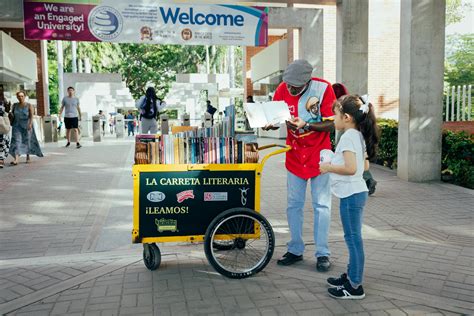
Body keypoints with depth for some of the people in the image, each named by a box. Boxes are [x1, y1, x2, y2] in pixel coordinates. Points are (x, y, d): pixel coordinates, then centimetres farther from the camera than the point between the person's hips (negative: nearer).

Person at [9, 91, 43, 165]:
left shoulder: (29, 105, -5)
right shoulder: (15, 105, 5)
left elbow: (31, 116, -14)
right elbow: (12, 115, 14)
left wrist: (30, 124, -26)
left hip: (26, 126, -2)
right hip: (17, 126, 2)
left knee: (27, 141, 9)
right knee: (16, 141, -10)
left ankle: (28, 157, 29)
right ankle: (16, 159, -20)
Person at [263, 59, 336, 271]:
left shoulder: (323, 89, -16)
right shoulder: (282, 89, -6)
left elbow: (331, 124, -16)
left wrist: (306, 125, -31)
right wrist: (269, 124, -22)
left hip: (319, 154, -3)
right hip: (295, 156, 4)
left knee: (321, 205, 2)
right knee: (294, 204, 9)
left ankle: (322, 253, 13)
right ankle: (295, 250, 22)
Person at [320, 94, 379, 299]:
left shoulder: (348, 137, -17)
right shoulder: (359, 136, 12)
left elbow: (351, 168, -27)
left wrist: (329, 167, -14)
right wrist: (335, 164, 16)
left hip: (350, 194, -10)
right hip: (357, 192, 10)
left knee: (353, 239, -2)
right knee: (353, 238, 18)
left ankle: (355, 287, 8)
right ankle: (351, 276, 32)